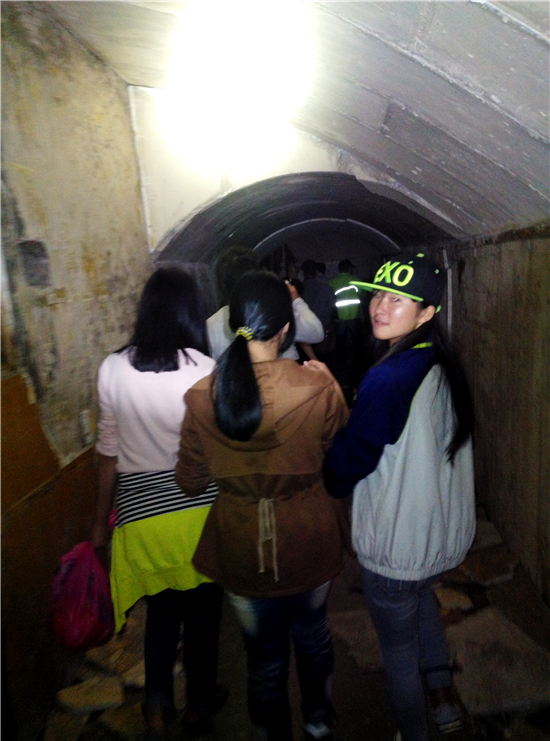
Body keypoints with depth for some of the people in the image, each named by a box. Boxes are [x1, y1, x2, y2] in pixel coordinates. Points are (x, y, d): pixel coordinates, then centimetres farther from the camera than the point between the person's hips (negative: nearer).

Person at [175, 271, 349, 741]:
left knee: (265, 654, 24)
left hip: (243, 547, -1)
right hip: (309, 539, 1)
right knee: (312, 634, 31)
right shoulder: (318, 385, -22)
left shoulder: (203, 397, -18)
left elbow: (191, 481, -6)